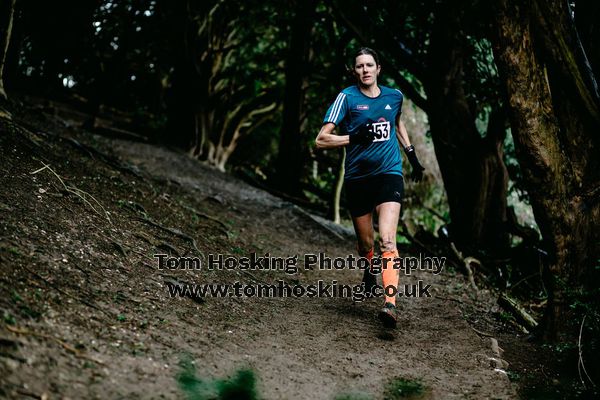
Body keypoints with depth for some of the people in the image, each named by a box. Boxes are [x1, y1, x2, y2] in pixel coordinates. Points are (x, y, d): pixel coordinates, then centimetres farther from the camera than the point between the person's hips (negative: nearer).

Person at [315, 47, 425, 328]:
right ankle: (370, 271, 46)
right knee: (365, 243, 11)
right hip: (357, 178, 0)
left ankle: (390, 303, -27)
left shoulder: (394, 96, 8)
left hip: (389, 173, 0)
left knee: (387, 239, -18)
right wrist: (353, 138, -24)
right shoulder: (347, 97, -4)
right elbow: (321, 140, -10)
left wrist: (411, 154, 26)